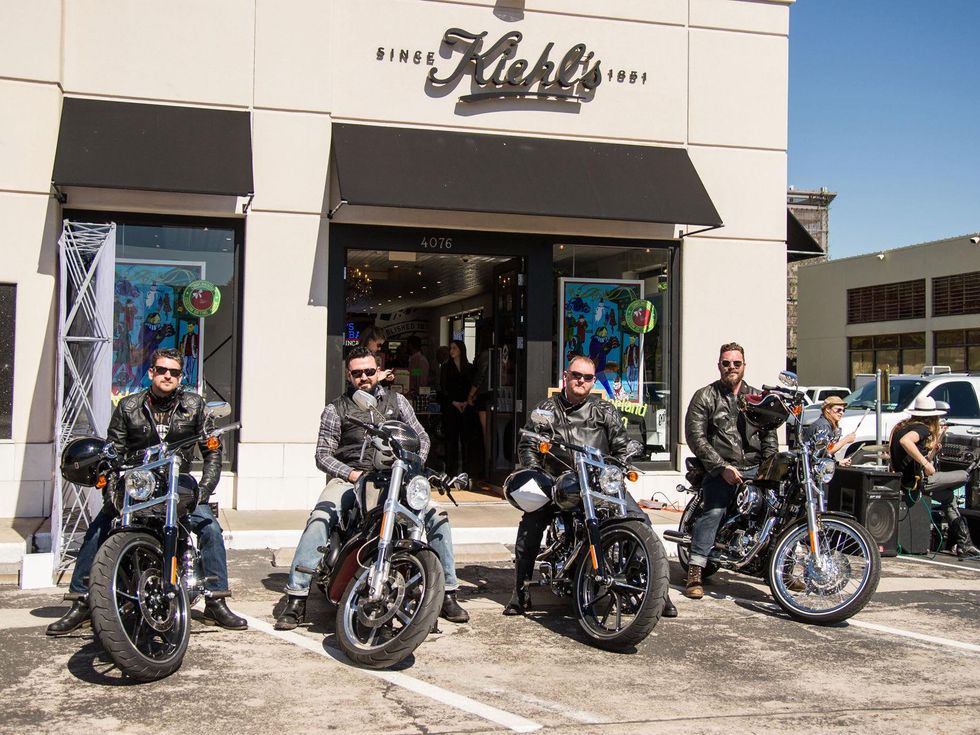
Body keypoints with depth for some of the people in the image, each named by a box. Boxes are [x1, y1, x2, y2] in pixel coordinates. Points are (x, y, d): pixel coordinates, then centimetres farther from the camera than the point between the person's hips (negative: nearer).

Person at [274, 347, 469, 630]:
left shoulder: (396, 401, 17)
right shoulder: (336, 409, 10)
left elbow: (422, 438, 15)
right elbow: (323, 454, 4)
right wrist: (351, 473, -14)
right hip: (349, 476, -1)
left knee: (437, 517, -19)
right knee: (319, 520, -30)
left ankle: (447, 593, -8)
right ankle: (296, 599, -25)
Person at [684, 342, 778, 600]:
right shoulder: (705, 397, 6)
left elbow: (769, 435, 17)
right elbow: (695, 437, -4)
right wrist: (722, 467, -11)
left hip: (754, 469, 4)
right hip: (720, 470, -4)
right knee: (714, 511, -26)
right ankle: (695, 573, -25)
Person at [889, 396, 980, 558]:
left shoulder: (905, 426, 16)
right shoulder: (922, 428, -12)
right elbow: (905, 441, -36)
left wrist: (938, 438, 19)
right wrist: (925, 463, -32)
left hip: (904, 480, 10)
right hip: (917, 481, -10)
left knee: (949, 496, 26)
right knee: (965, 476, -1)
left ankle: (963, 543, 24)